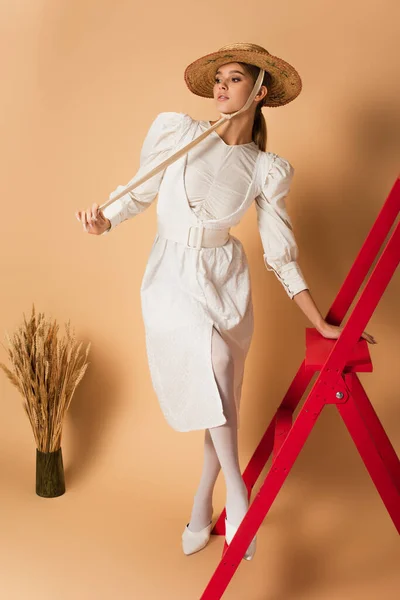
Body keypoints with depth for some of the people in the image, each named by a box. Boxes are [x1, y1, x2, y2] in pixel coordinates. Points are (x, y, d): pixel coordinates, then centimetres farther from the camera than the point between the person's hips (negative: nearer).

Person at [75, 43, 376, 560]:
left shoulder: (267, 170, -2)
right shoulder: (177, 132, -4)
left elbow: (280, 256, -1)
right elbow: (140, 192, 7)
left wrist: (323, 324, -5)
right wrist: (105, 220, -14)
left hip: (226, 279, 2)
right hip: (173, 278, -1)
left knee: (221, 400, 4)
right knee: (213, 356, -28)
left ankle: (201, 508, 26)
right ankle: (236, 490, -11)